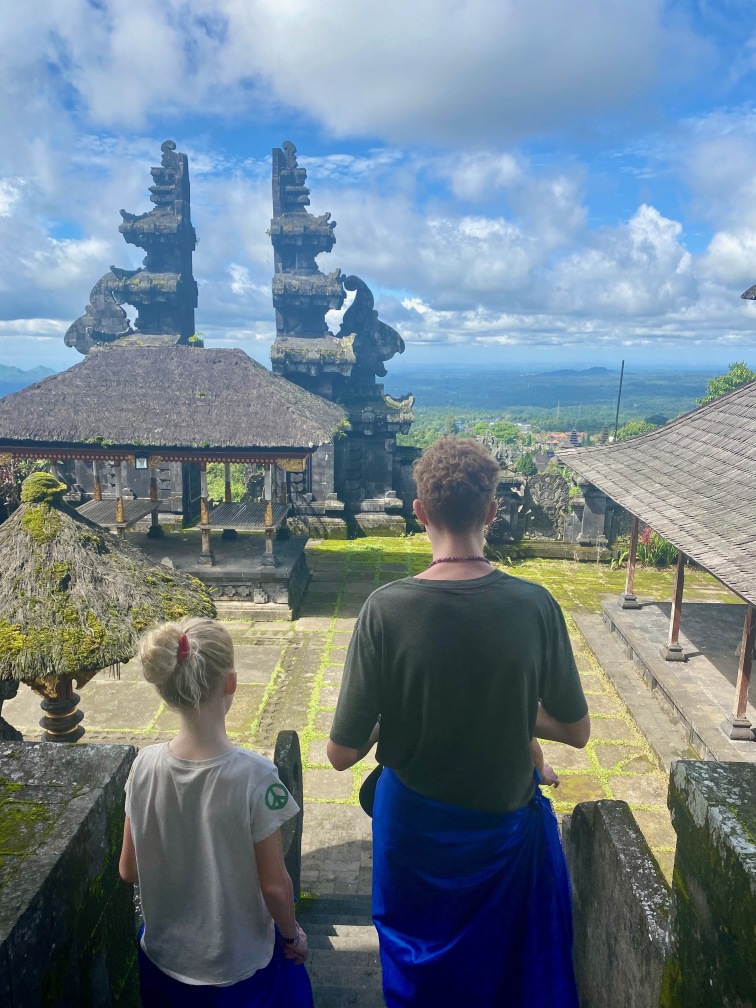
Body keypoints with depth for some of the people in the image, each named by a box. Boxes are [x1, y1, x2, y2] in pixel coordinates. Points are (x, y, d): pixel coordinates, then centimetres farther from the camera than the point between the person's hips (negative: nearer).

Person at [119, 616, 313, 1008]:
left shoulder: (145, 766, -16)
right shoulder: (254, 775, -28)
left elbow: (129, 870, -3)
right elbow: (274, 886, -17)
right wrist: (292, 934, 1)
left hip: (162, 962, 4)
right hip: (239, 969, -3)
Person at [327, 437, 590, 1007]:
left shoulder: (387, 609, -25)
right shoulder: (535, 606, -21)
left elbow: (342, 754, -18)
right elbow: (577, 732, -8)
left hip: (417, 828, 0)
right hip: (507, 826, 1)